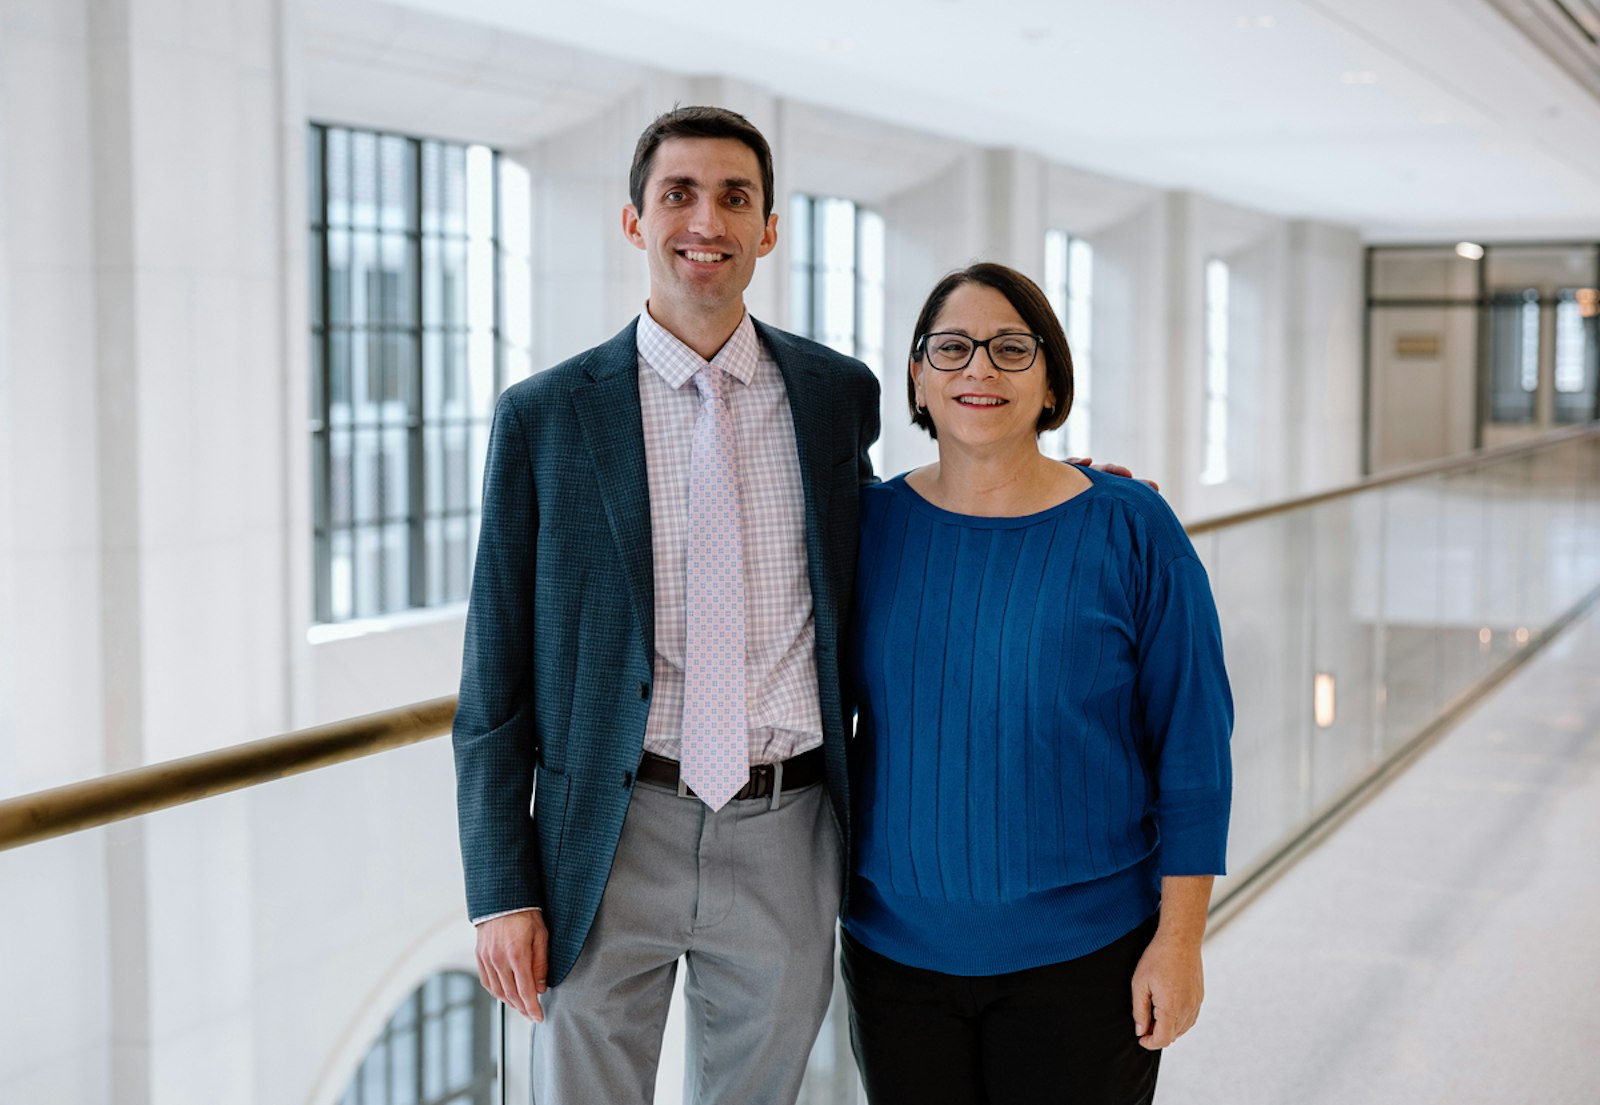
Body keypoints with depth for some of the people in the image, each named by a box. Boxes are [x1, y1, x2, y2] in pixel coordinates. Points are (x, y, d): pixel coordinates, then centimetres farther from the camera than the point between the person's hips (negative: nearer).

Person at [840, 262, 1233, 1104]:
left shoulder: (1130, 530, -7)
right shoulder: (869, 523, -1)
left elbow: (1191, 747, -5)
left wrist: (1179, 939, -8)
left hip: (1081, 959, -2)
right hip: (896, 948, 2)